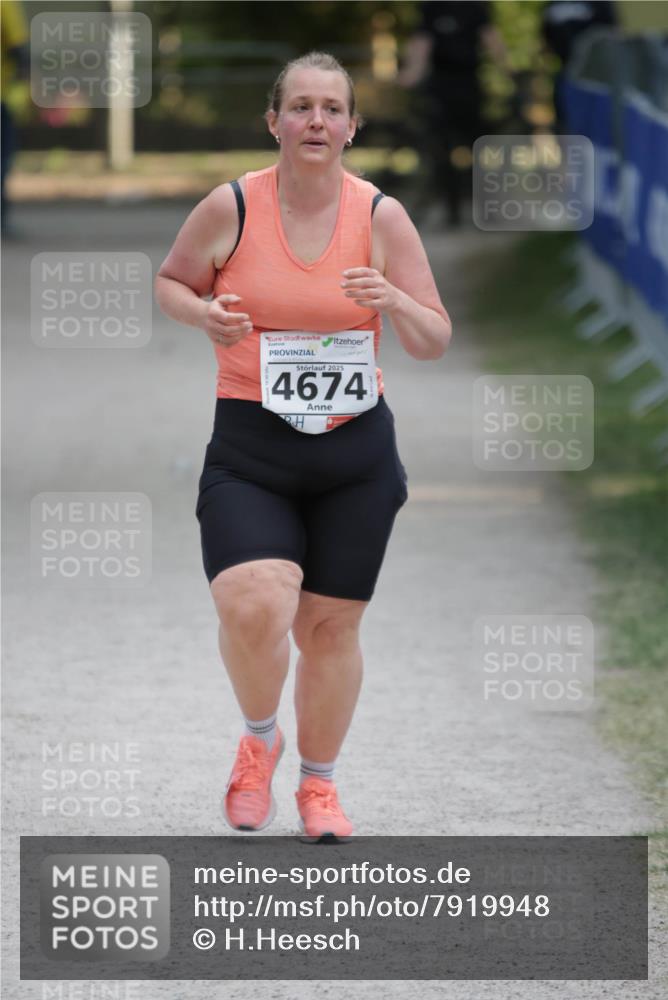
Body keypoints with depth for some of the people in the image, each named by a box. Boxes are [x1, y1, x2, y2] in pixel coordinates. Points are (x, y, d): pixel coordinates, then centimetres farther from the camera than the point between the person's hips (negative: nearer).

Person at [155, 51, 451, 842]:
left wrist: (393, 301, -19)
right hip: (248, 453, -2)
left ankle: (318, 784, 29)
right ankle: (259, 738, 8)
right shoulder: (230, 208, -5)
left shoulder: (381, 218, -2)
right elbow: (170, 281, 12)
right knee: (253, 607, -22)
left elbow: (435, 343, 2)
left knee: (330, 625, 7)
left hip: (356, 453, 2)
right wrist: (203, 313, -10)